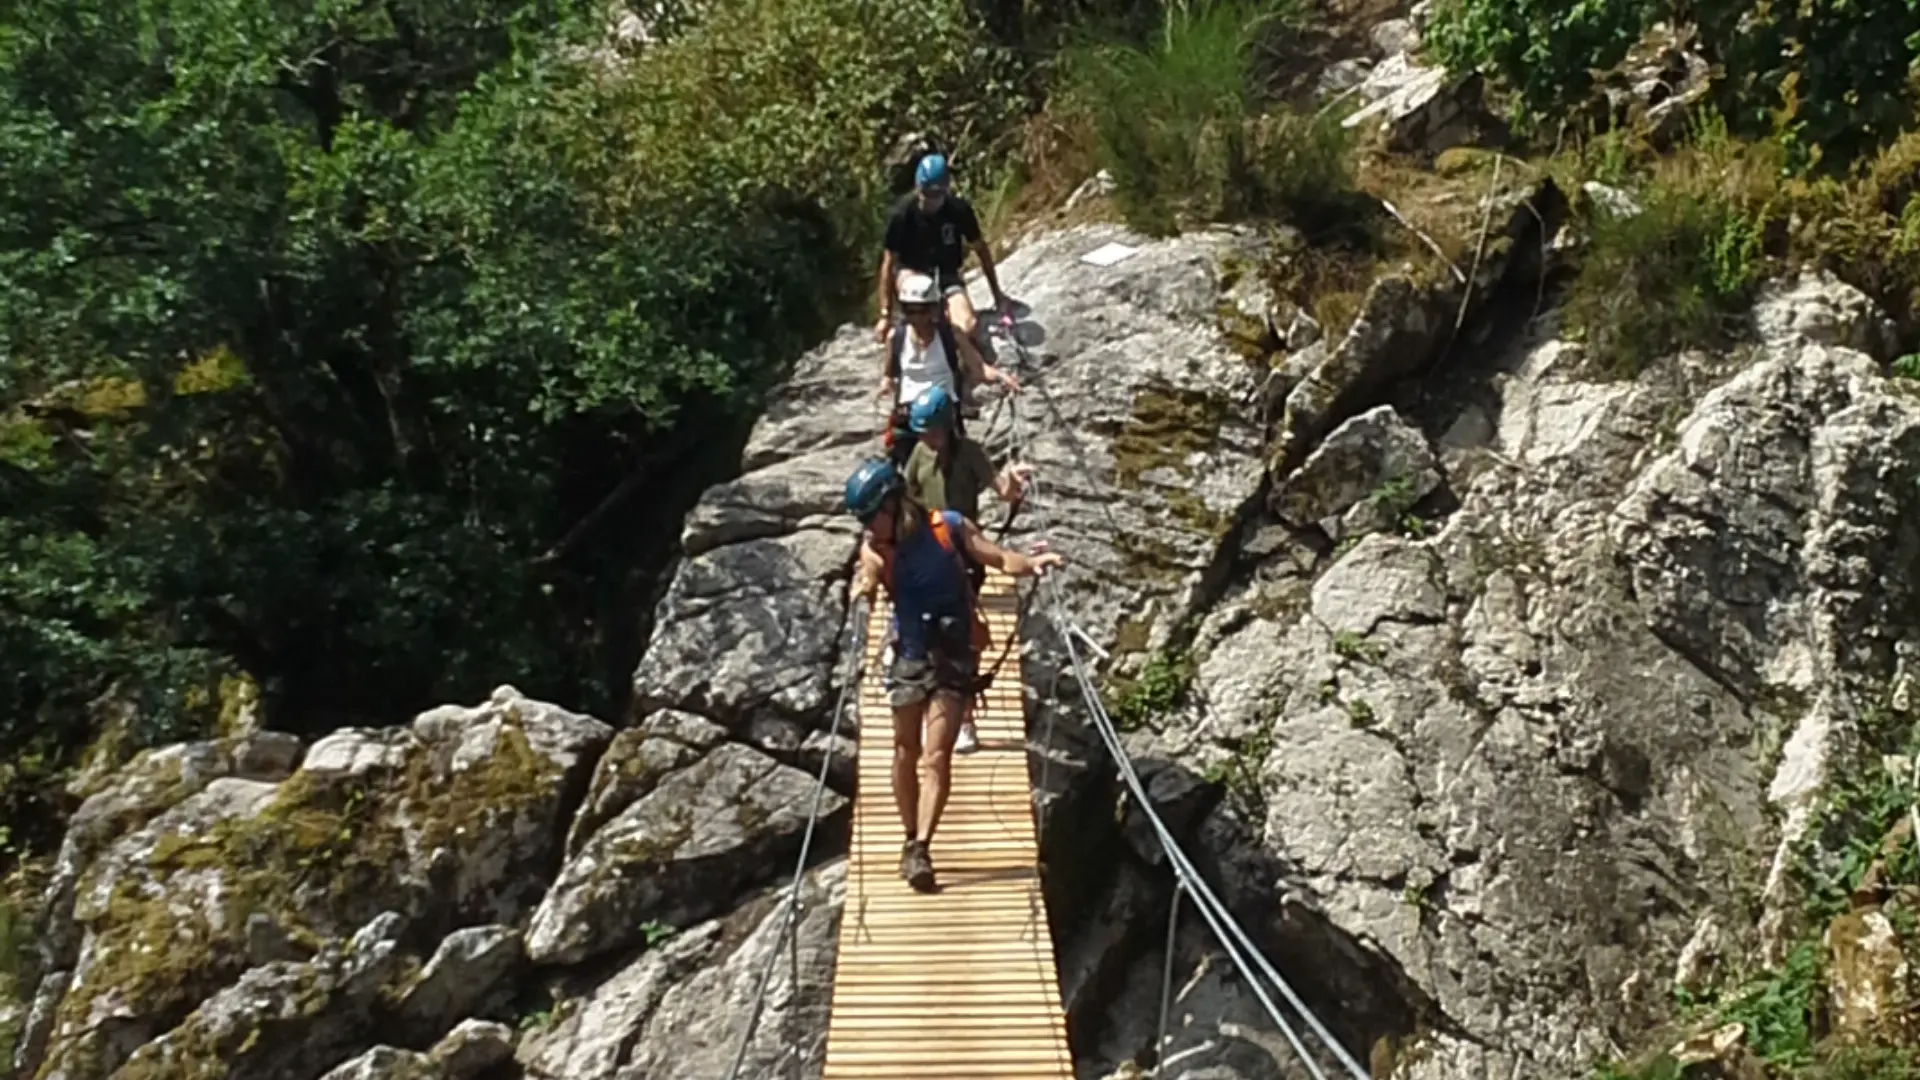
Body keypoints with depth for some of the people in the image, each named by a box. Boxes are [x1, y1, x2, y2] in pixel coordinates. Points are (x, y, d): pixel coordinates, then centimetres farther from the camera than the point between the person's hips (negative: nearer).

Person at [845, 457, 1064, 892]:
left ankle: (921, 848, -11)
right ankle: (911, 840, 28)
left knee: (936, 758, -9)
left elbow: (999, 558, -2)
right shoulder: (874, 548, -7)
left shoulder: (948, 527, -9)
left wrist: (1031, 564, -21)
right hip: (909, 659, 2)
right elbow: (867, 582, -27)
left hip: (952, 659, -2)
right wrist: (863, 591, -50)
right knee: (905, 754, 12)